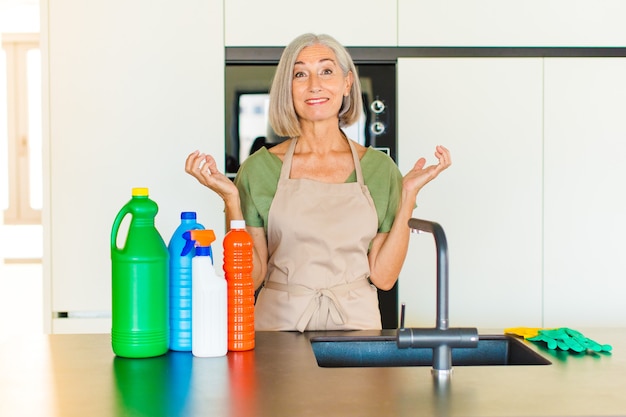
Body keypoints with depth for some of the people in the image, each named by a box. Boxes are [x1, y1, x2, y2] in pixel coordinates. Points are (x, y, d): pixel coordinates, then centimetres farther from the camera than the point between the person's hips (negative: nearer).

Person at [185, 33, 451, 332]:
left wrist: (409, 194, -3)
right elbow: (251, 277, 0)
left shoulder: (380, 169, 4)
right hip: (279, 323, -1)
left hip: (355, 323, 1)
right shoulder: (260, 168, 1)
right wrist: (230, 199, -8)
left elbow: (383, 276, 0)